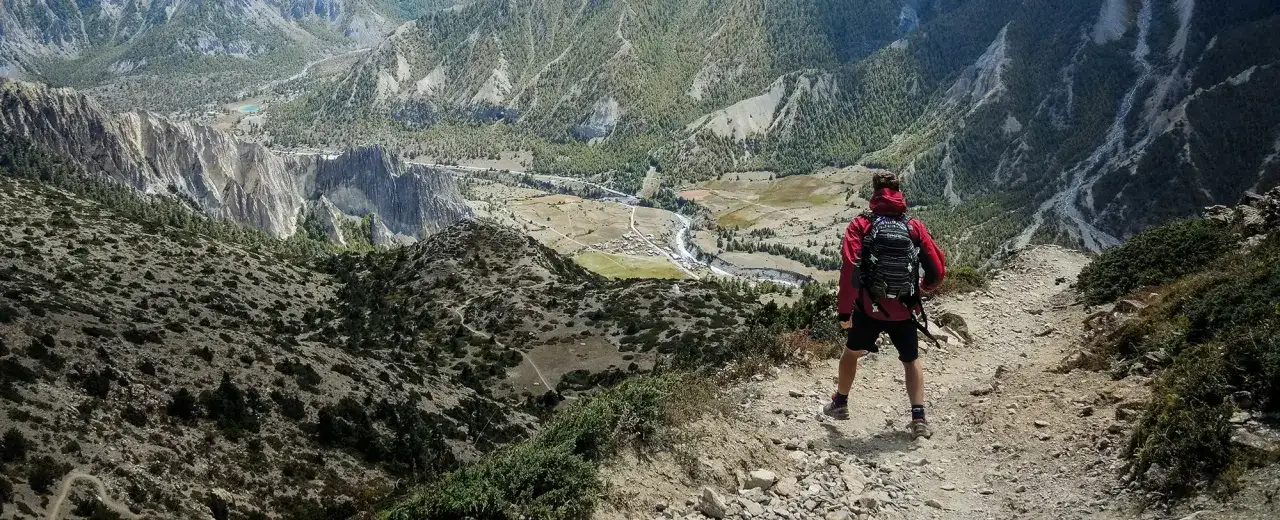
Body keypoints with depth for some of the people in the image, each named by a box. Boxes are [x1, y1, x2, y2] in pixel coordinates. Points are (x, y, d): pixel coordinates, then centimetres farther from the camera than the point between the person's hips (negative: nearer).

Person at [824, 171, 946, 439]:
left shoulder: (862, 224, -7)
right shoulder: (915, 227, -1)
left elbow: (850, 269, -17)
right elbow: (938, 269, -2)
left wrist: (844, 310, -10)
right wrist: (924, 287, 21)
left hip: (869, 309, -1)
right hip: (905, 311, 1)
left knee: (852, 352, 24)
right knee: (912, 361, 19)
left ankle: (840, 403, 39)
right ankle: (919, 418, 8)